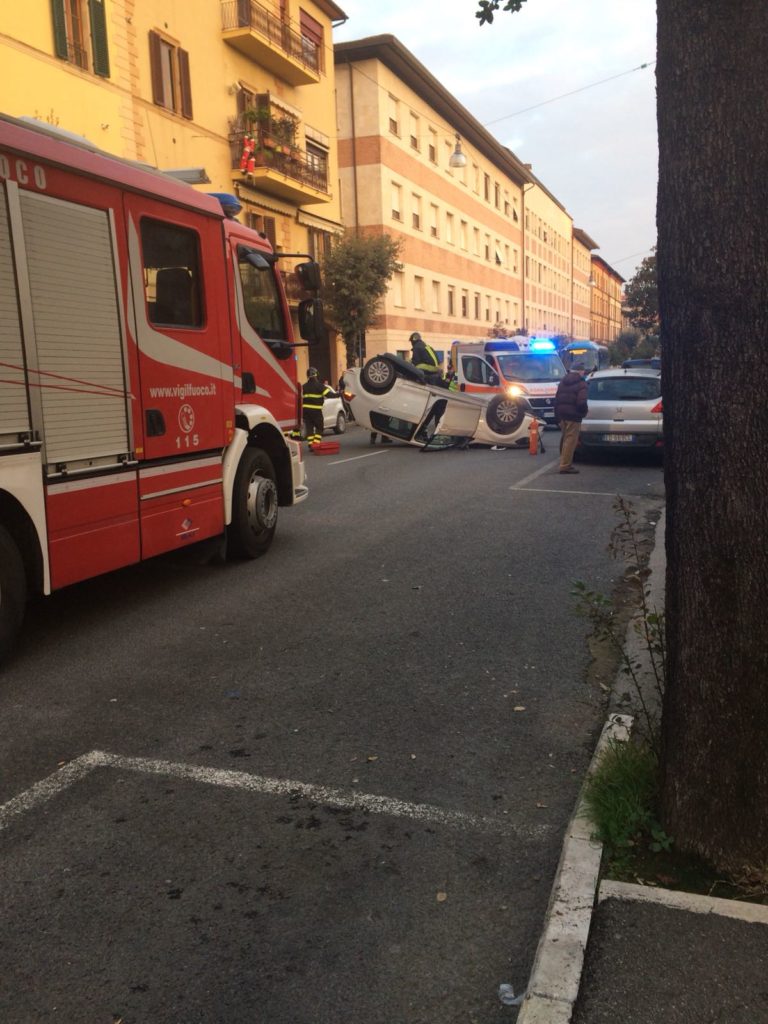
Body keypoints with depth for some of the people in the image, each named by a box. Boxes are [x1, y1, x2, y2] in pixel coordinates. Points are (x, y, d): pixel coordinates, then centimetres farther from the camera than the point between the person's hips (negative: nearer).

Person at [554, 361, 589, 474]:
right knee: (571, 440, -5)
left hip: (561, 415, 8)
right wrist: (585, 410, 1)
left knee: (565, 439, 19)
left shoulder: (562, 382, 15)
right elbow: (581, 402, -19)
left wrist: (557, 415, 19)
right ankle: (565, 466, -7)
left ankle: (565, 462, 28)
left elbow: (557, 400, 15)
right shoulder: (581, 384, -8)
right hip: (573, 416, -8)